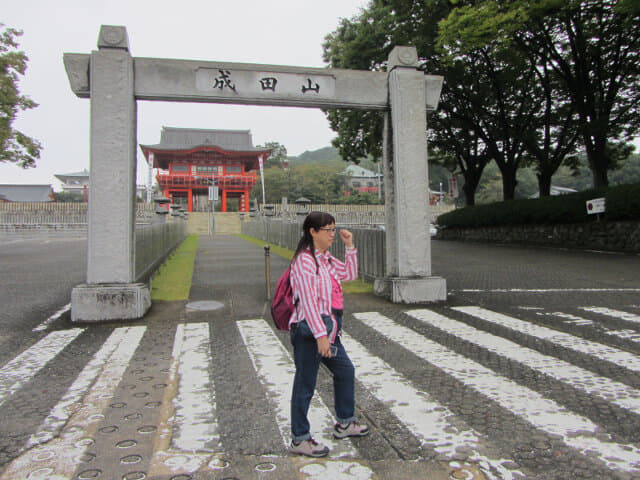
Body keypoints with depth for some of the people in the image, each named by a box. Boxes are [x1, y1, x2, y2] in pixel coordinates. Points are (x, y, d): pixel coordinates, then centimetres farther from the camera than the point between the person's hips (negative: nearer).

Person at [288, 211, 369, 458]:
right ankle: (299, 439, 19)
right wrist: (320, 335, -25)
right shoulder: (304, 261, -18)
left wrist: (350, 246, 9)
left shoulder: (325, 259, 11)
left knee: (345, 370, 20)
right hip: (309, 329, -10)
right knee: (305, 384, 2)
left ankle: (345, 422, 39)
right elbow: (307, 301, -23)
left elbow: (350, 273, 21)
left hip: (327, 328, 10)